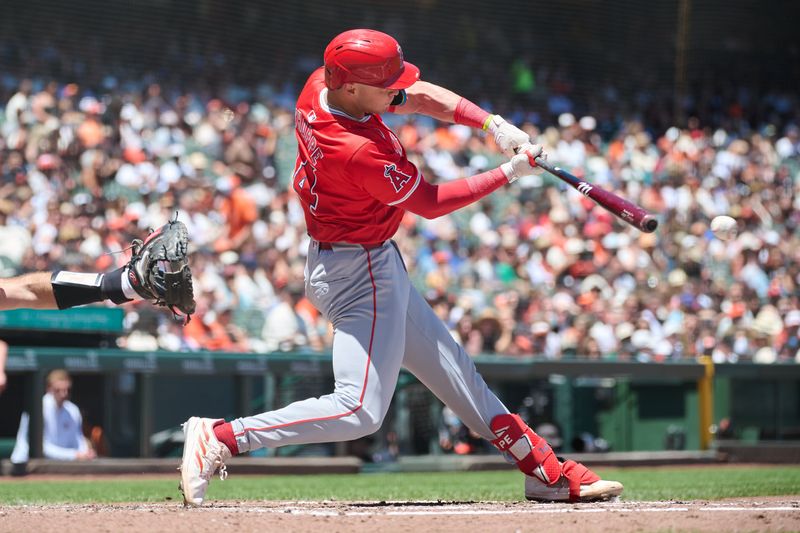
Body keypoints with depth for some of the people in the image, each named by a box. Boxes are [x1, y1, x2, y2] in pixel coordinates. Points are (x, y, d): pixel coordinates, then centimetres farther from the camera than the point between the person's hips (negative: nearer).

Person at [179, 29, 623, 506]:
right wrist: (508, 175, -9)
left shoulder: (322, 84, -7)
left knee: (452, 368, 16)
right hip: (361, 274, -11)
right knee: (361, 411, -13)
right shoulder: (362, 152, -32)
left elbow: (421, 96, 4)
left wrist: (493, 124, -8)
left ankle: (546, 471, 26)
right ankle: (220, 439, -11)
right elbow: (430, 203, -17)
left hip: (374, 266, 11)